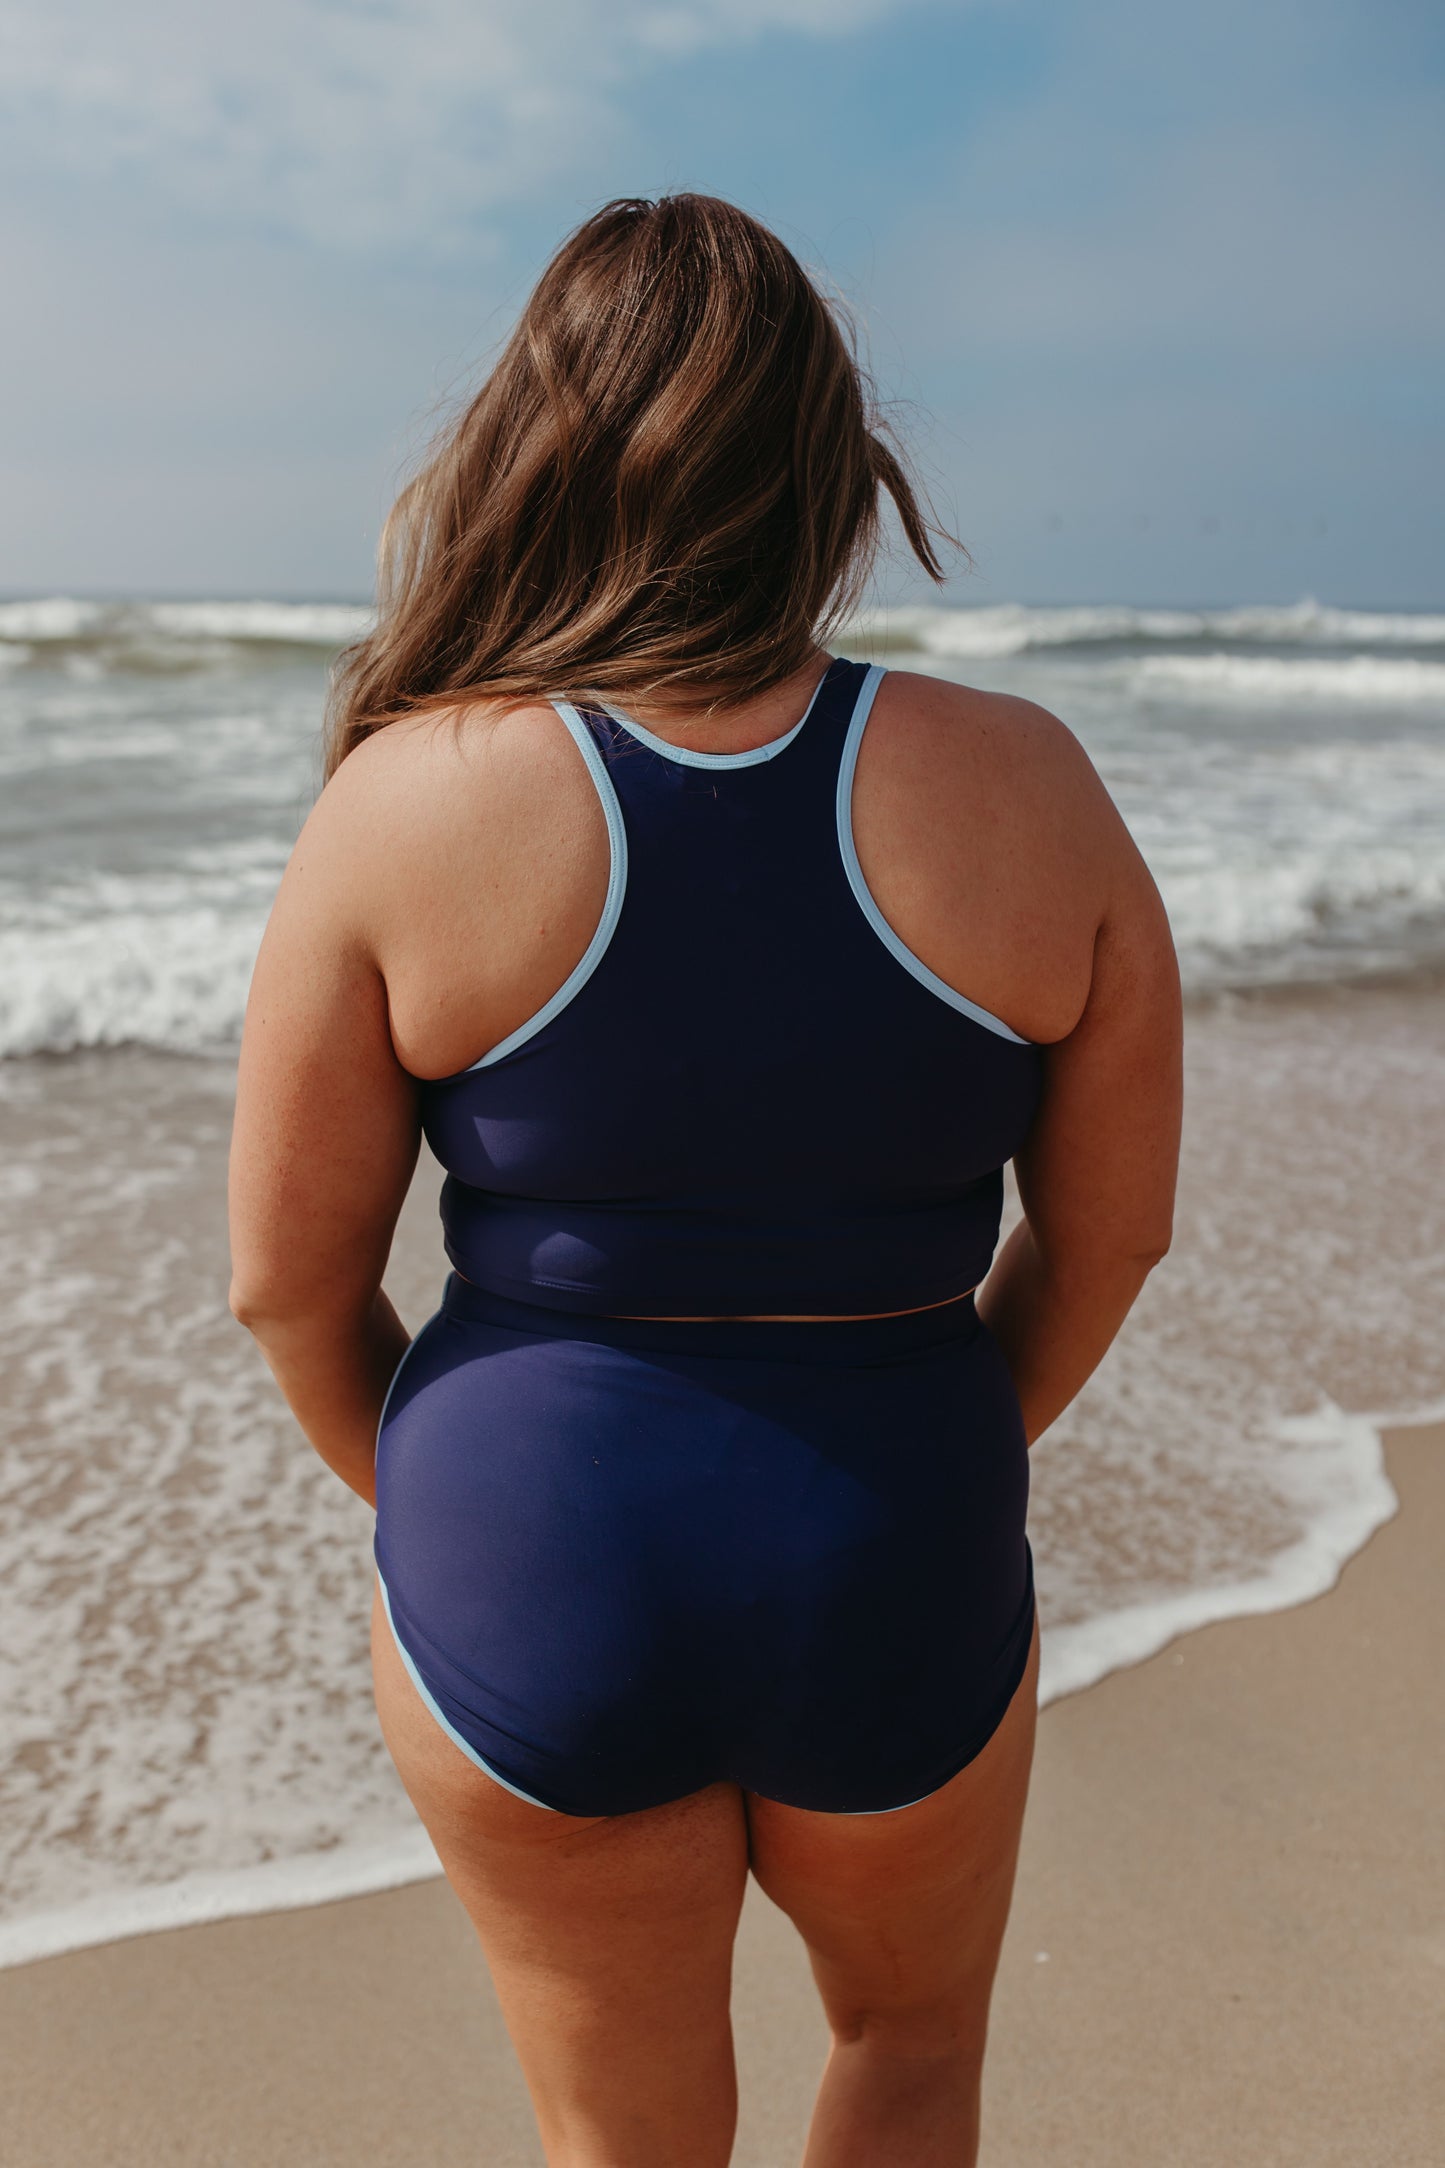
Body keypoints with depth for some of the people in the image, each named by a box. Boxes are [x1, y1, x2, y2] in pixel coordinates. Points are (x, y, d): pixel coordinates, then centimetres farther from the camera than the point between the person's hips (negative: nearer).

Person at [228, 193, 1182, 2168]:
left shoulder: (408, 800, -14)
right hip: (899, 1590, 1)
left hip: (529, 1571, 0)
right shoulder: (1025, 787, -11)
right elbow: (1112, 1227, -1)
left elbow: (286, 1278, -7)